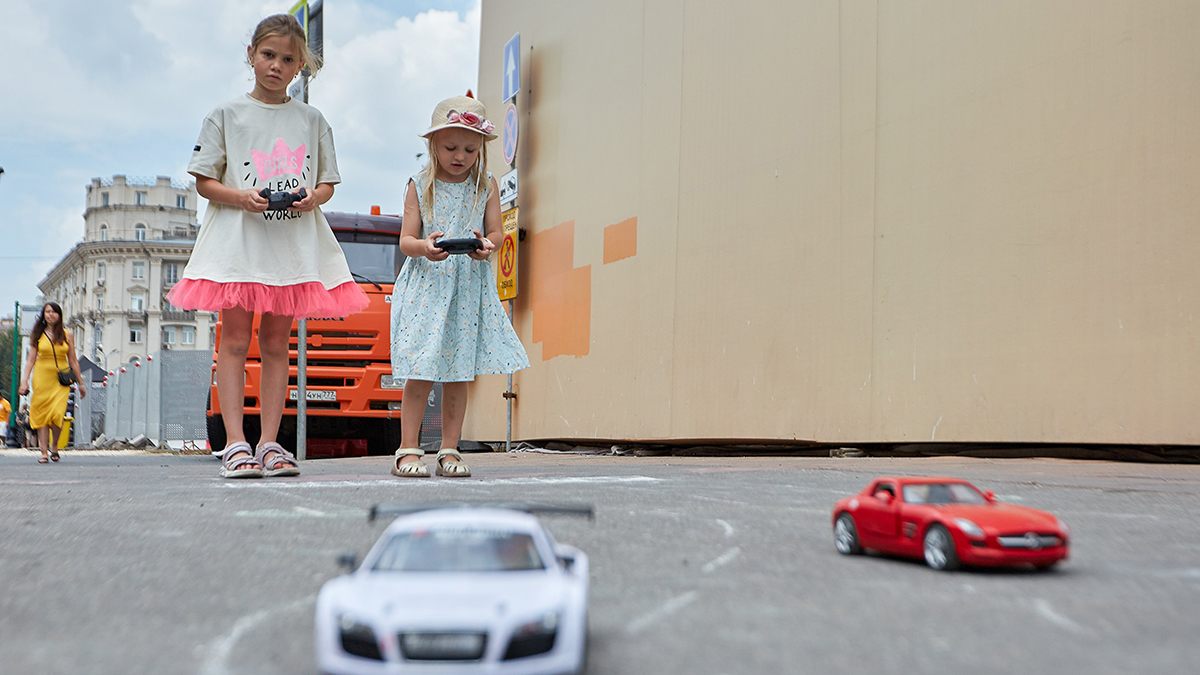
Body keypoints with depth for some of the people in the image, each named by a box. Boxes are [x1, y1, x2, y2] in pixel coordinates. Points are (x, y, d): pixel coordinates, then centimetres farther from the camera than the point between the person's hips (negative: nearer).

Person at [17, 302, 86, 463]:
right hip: (42, 377, 1)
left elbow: (73, 361, 12)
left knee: (57, 413, -13)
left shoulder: (66, 335, 8)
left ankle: (54, 446, 10)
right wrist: (24, 381, -3)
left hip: (61, 380, 0)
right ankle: (44, 452, 2)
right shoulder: (38, 335, 8)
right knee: (42, 414, -3)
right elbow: (31, 359, 6)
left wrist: (80, 383, 12)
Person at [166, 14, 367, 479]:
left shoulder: (312, 120, 11)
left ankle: (269, 442, 7)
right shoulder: (228, 115, 5)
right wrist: (241, 197, -14)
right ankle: (235, 442, -2)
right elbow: (204, 181, 4)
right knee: (235, 339, -4)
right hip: (238, 239, -2)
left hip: (294, 243, 2)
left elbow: (328, 181, 14)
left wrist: (314, 196, -9)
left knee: (277, 342, 4)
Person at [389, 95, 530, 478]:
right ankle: (408, 450, 5)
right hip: (427, 286, -1)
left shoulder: (486, 187, 7)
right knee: (420, 373, -5)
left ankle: (449, 451, 12)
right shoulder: (420, 186, 3)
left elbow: (496, 231, 2)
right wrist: (423, 248, -24)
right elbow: (405, 239, -2)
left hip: (470, 290, 2)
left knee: (458, 375, 4)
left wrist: (487, 245, -21)